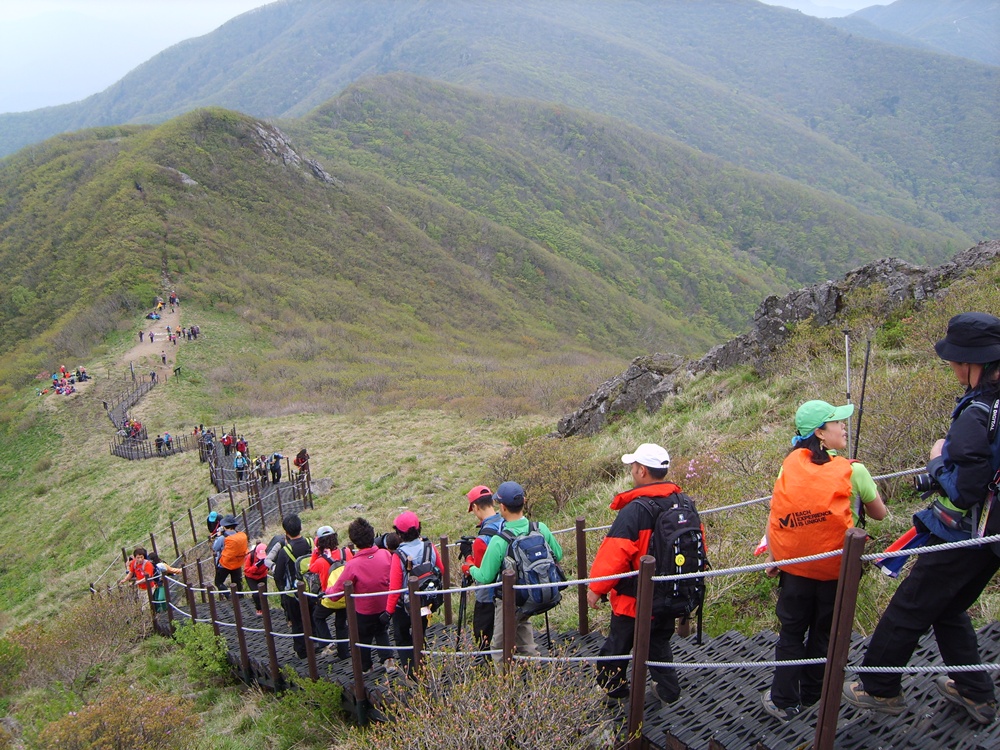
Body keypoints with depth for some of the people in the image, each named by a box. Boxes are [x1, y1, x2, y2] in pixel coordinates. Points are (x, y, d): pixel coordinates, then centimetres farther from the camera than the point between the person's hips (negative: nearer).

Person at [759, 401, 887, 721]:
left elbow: (774, 513, -5)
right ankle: (810, 697, 31)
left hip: (794, 567, 2)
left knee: (791, 632, 16)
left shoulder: (790, 463, -6)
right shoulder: (853, 471, -13)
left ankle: (784, 701, 22)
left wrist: (772, 556, 5)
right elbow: (879, 514, 1)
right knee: (823, 635, 18)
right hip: (836, 569, -2)